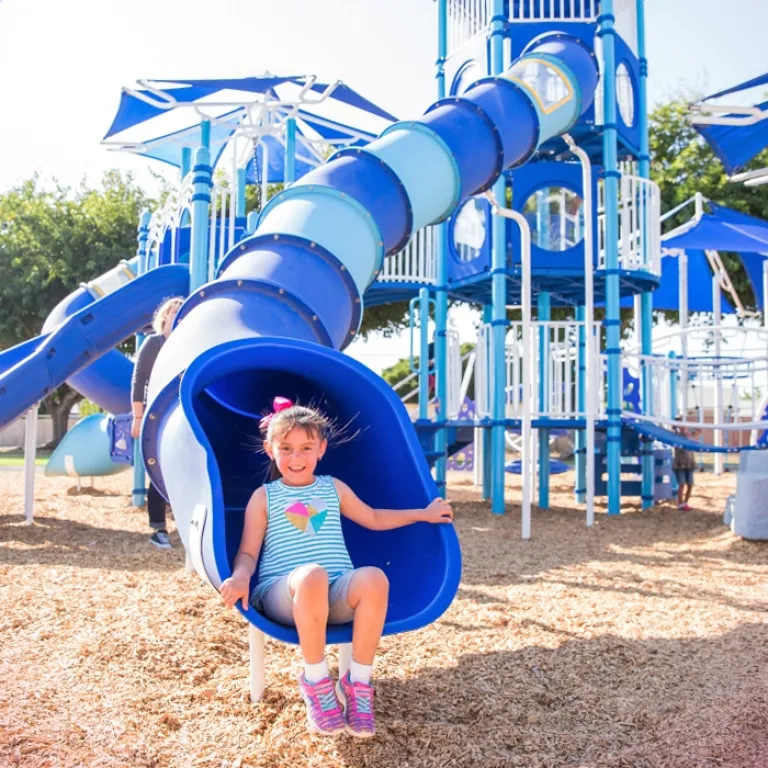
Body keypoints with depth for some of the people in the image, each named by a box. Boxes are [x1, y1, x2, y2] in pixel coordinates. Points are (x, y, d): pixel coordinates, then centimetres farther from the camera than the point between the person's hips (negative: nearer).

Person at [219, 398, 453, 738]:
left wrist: (424, 514, 30)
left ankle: (358, 682, -16)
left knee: (373, 578, -33)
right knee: (311, 575, -41)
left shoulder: (334, 488, 21)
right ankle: (315, 681, -18)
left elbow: (374, 518, 33)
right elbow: (248, 552, 5)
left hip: (336, 594, 3)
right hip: (283, 595, -2)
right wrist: (240, 577, -19)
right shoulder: (264, 497, 12)